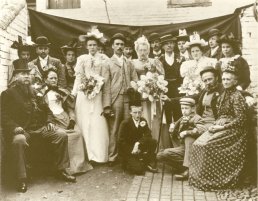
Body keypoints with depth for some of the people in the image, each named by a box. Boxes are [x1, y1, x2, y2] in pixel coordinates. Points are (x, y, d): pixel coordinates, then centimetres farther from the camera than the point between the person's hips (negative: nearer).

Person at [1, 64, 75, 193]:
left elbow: (44, 110, 26)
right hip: (22, 130, -5)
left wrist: (49, 122, 7)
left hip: (41, 128, 5)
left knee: (62, 134, -15)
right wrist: (15, 127, -21)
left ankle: (61, 170, -1)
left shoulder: (35, 92, 21)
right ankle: (21, 179, -24)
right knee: (19, 140, -38)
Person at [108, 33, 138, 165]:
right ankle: (112, 157, 8)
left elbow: (135, 80, 16)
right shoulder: (108, 63, 5)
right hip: (114, 98, -3)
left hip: (128, 98, 3)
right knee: (114, 129, -1)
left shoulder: (129, 63, 20)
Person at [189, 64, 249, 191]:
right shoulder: (223, 95, 14)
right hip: (220, 127, 7)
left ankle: (209, 180, -8)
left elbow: (240, 119, -15)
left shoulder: (237, 96, -10)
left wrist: (222, 127, -18)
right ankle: (199, 177, -3)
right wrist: (216, 124, 2)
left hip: (232, 130, -7)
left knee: (207, 145, -24)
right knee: (197, 144, -12)